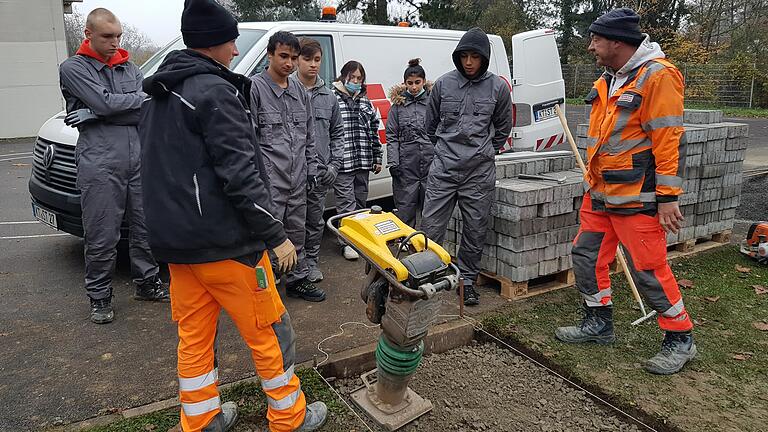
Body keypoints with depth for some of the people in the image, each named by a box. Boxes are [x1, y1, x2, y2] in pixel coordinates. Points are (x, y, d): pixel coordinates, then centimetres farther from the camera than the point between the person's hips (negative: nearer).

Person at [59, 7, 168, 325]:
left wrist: (93, 115, -8)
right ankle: (99, 297, 17)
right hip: (100, 164, -4)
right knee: (102, 236, 0)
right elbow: (105, 102, -14)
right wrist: (144, 97, -1)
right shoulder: (73, 68, 3)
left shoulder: (129, 67, 15)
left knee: (145, 227, 11)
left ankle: (147, 283, 28)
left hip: (138, 158, 5)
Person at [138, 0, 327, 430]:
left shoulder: (158, 96, 14)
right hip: (223, 243, -9)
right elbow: (239, 174, -22)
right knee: (269, 330, 6)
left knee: (194, 334, 16)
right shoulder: (216, 92, -15)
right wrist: (276, 235, -16)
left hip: (175, 240, 9)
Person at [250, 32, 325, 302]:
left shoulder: (299, 90, 14)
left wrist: (311, 168, 15)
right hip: (270, 180, -7)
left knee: (297, 232, 16)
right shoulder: (255, 87, -6)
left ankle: (298, 280, 29)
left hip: (298, 179, 7)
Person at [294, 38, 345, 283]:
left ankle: (311, 261, 28)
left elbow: (337, 133, 15)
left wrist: (335, 164, 6)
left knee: (316, 220, 13)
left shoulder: (328, 97, 10)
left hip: (320, 171, 4)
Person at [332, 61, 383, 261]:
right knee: (346, 204, -5)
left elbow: (374, 131, 19)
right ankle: (347, 242, 1)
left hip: (363, 162, 6)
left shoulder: (365, 102, 16)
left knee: (360, 202, 13)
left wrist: (377, 157, 16)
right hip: (342, 162, -6)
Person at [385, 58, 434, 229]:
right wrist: (393, 162, -4)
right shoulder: (398, 104, 8)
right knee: (405, 206, 3)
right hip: (406, 163, 0)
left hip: (431, 160, 0)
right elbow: (391, 136, 6)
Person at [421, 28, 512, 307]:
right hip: (443, 168, 0)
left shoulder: (498, 87, 1)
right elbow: (431, 124, 15)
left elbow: (503, 128, 15)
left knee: (475, 231, 7)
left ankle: (467, 280, 23)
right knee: (431, 228, -1)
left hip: (480, 172, 0)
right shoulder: (443, 84, 2)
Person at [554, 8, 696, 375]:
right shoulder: (607, 80, 13)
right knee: (586, 256, 12)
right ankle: (599, 323, 29)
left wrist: (667, 197, -19)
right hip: (600, 194, 9)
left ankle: (680, 338, 17)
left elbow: (670, 141, -18)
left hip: (636, 197, -9)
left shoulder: (657, 76, -14)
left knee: (648, 269, -3)